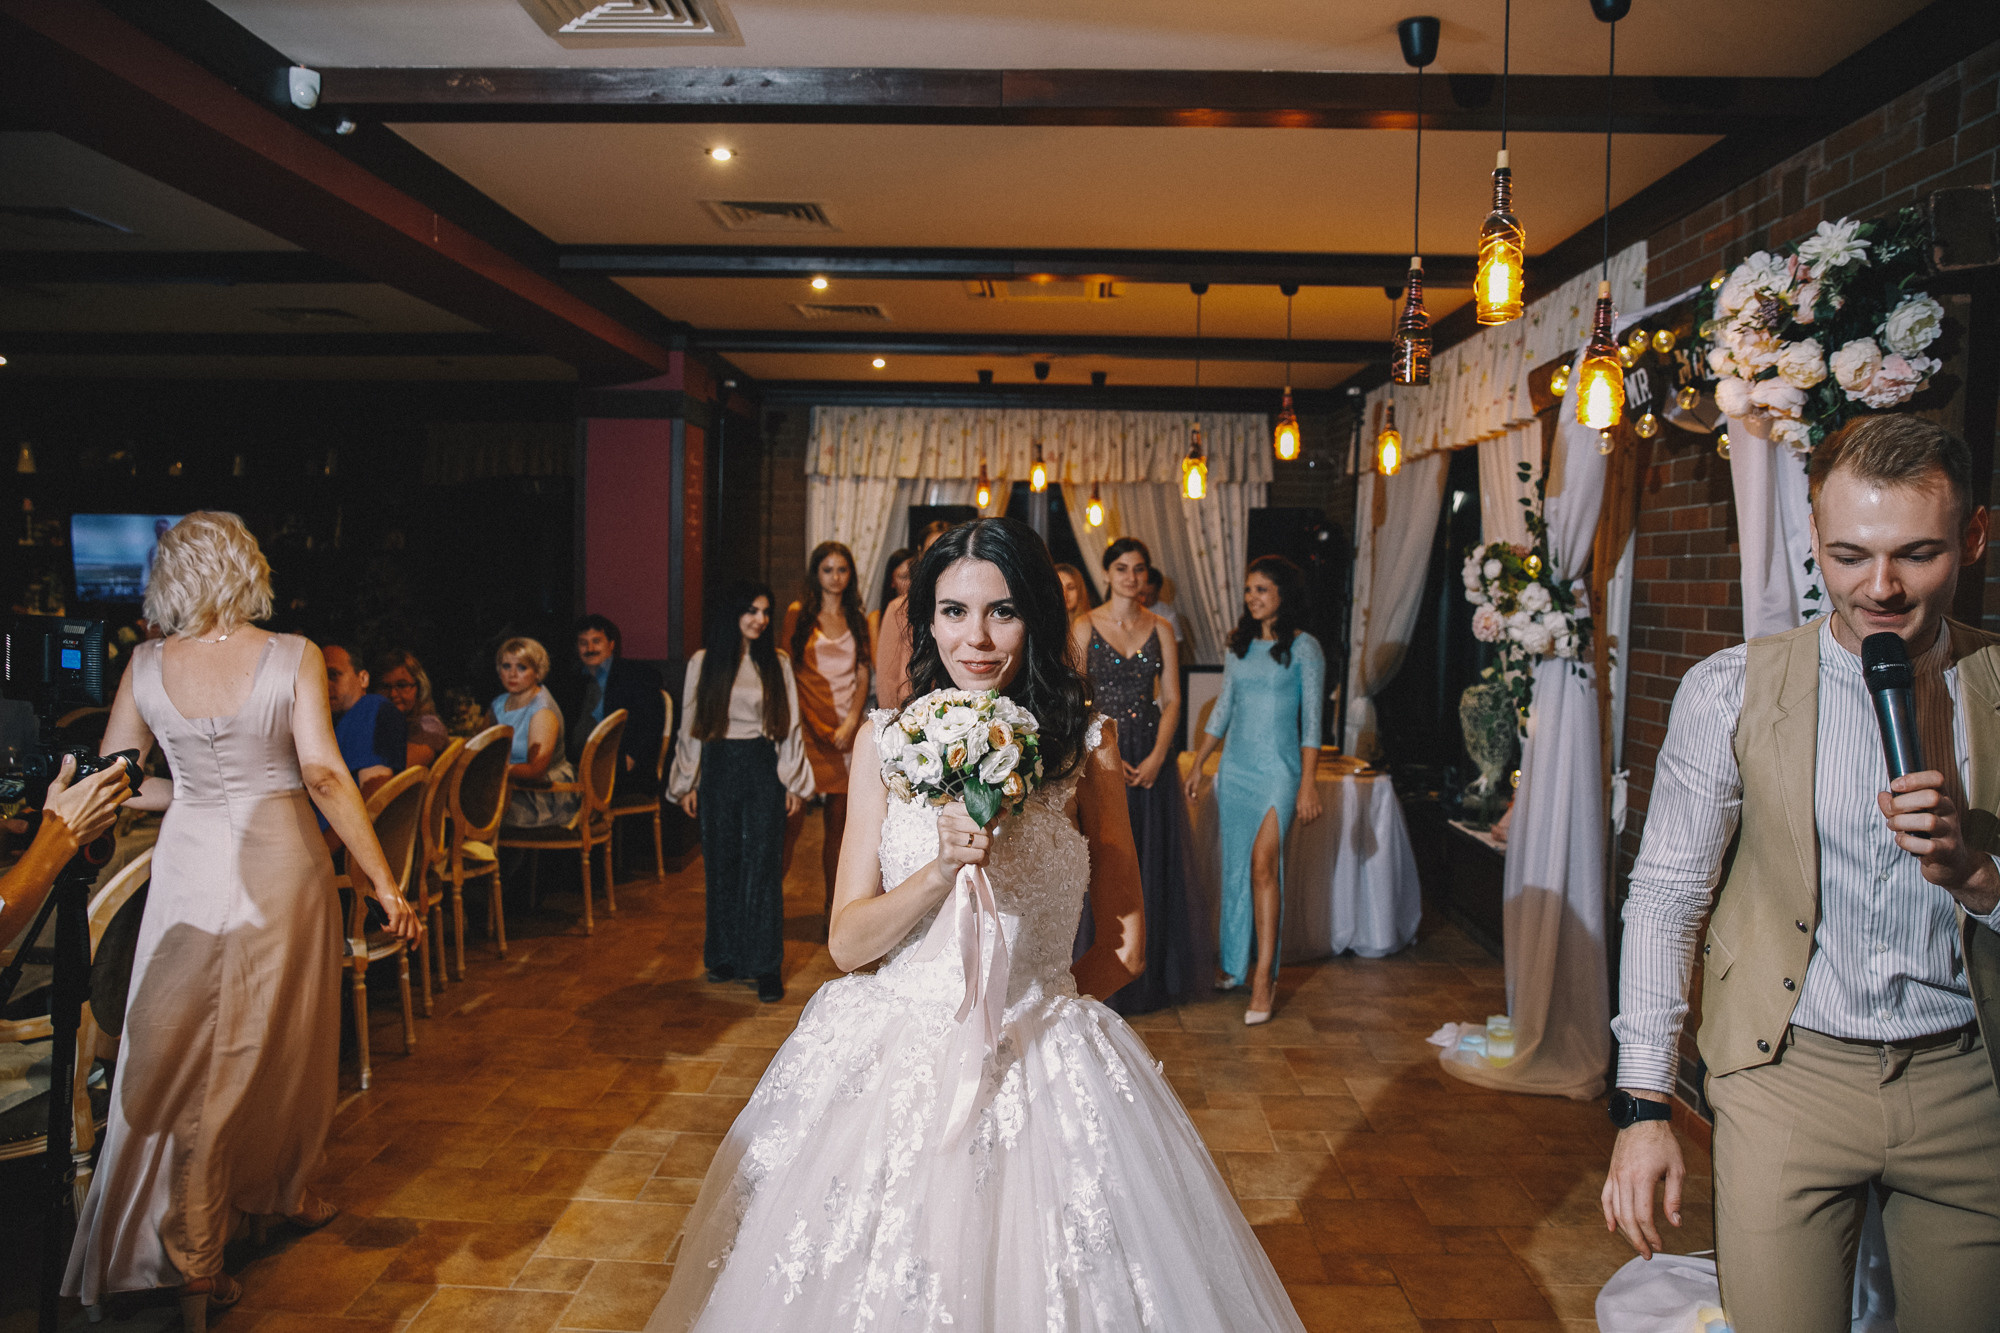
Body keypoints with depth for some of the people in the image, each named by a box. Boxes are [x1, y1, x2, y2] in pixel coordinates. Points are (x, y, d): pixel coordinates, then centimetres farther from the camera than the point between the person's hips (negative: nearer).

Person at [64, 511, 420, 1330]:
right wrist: (382, 880, -15)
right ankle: (286, 1191, 39)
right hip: (279, 864, -2)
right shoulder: (292, 657, -10)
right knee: (285, 1043, 18)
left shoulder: (147, 666, -1)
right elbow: (323, 773, -18)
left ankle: (191, 1261, 15)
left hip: (189, 866, 2)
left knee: (189, 1056, 11)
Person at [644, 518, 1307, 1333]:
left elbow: (1123, 947, 0)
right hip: (890, 1067, 2)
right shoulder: (886, 740, -1)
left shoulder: (1086, 744, -5)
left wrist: (1026, 1008, 2)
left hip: (1042, 1071, -1)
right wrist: (941, 868, -19)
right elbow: (848, 944, -4)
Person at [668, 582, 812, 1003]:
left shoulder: (777, 663, 4)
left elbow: (790, 726, 5)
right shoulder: (703, 663, 3)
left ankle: (766, 966, 1)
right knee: (722, 866, 8)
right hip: (718, 768, 1)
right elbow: (690, 726, 7)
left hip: (763, 769, -1)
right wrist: (688, 783, 4)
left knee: (762, 866, -4)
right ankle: (726, 956, 21)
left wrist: (794, 783, 2)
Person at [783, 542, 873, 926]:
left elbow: (862, 676, 9)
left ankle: (833, 905, 12)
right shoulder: (799, 614, 4)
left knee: (839, 821, 3)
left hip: (846, 727, 3)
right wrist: (795, 721, -8)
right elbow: (787, 670, 2)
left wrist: (851, 723, -5)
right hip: (809, 724, -3)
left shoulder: (857, 620, 15)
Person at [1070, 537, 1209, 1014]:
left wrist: (1157, 756, -9)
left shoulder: (1161, 630, 7)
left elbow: (1171, 700, 4)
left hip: (1151, 755, 3)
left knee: (1153, 862, 6)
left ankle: (1151, 976, 20)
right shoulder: (1084, 628, 0)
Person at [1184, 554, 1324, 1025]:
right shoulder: (1238, 646, 11)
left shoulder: (1304, 648, -4)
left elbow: (1312, 720, -7)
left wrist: (1308, 784, -12)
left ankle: (1265, 977, -12)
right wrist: (1198, 765, 13)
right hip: (1235, 768, 5)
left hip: (1279, 769, -5)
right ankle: (1234, 966, 22)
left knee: (1263, 864, -15)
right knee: (1235, 868, 10)